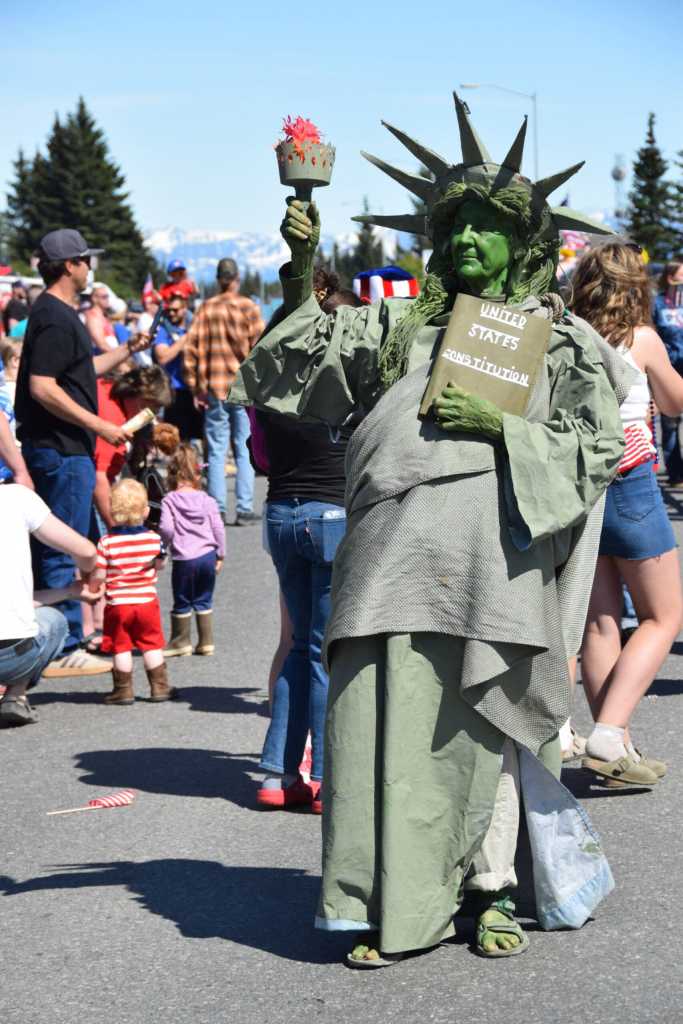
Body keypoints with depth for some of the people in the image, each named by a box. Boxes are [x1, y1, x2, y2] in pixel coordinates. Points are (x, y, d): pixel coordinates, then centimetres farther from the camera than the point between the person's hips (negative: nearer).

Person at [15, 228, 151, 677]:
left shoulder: (57, 314, 17)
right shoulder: (55, 318, -16)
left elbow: (80, 370, 26)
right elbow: (42, 387, -23)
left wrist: (128, 350, 24)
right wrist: (99, 425, -21)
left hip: (62, 449, 11)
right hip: (63, 451, -11)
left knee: (51, 551, 15)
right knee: (63, 554, -6)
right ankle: (65, 650, -1)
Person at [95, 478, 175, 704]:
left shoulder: (107, 542, -13)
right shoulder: (154, 538, -5)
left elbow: (98, 576, -12)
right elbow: (159, 564, 11)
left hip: (117, 604, -2)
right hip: (147, 601, 2)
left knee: (121, 648, 7)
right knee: (152, 646, 12)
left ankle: (123, 690, 11)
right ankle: (159, 687, 16)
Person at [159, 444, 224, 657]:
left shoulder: (169, 500, -7)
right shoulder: (207, 500, 1)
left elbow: (166, 528, -16)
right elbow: (218, 528, 2)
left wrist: (167, 543, 6)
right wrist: (220, 555, 13)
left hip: (184, 559, -3)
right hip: (208, 555, 3)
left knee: (182, 603, 10)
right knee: (204, 601, 14)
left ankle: (181, 641, 19)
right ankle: (206, 641, 16)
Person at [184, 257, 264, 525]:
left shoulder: (206, 308, 3)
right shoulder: (249, 307, -3)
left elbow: (190, 349, 0)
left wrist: (195, 387, 5)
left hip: (214, 389, 2)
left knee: (216, 452, 6)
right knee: (245, 451, 4)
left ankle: (217, 510, 6)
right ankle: (244, 509, 3)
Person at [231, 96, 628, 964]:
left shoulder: (562, 339, 13)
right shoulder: (403, 326, 20)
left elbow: (599, 447, 5)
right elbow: (304, 349, 18)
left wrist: (499, 425, -7)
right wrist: (301, 270, 4)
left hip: (498, 550, -2)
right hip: (399, 545, 2)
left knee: (484, 726, 0)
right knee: (392, 718, -4)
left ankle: (491, 893, 15)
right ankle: (398, 905, 4)